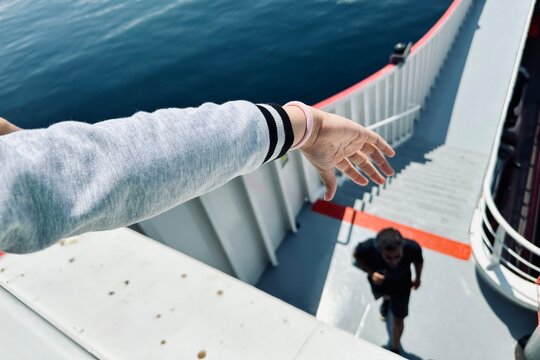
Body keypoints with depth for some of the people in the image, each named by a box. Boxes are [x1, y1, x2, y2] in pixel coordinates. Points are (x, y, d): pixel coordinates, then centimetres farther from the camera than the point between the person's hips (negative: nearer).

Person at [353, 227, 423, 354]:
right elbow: (356, 257, -20)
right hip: (379, 284, 1)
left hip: (401, 287, 0)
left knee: (398, 320, 18)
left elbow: (418, 261, -15)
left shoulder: (412, 248, -41)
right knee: (384, 296, 36)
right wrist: (371, 272, -36)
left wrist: (417, 279, 3)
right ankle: (386, 300, 76)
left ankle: (395, 349, 50)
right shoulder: (368, 247, -45)